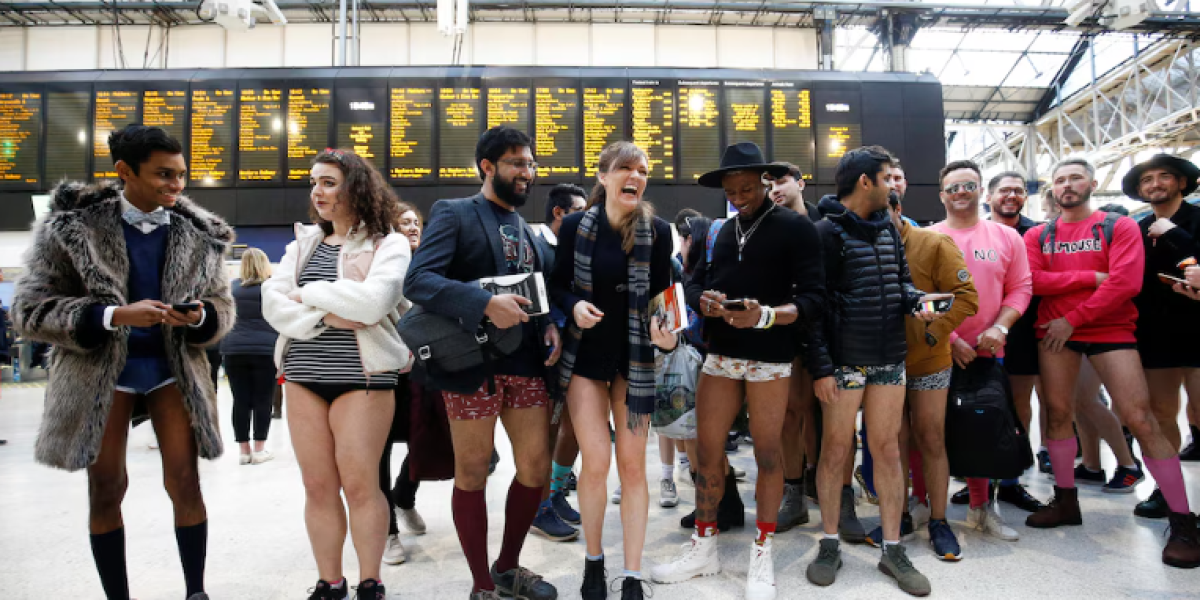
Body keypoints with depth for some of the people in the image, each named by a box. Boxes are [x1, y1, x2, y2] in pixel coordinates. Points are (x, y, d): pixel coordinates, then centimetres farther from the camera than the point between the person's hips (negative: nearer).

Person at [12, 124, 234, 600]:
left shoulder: (198, 234, 0)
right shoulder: (71, 224, -6)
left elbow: (223, 305, 8)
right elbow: (29, 308, -8)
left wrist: (199, 315, -17)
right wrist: (115, 315, -23)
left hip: (173, 364, 1)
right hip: (100, 367, -1)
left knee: (185, 483, -2)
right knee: (106, 488, 5)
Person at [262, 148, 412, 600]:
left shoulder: (388, 244, -1)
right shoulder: (303, 243, 14)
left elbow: (372, 301, -19)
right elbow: (273, 304, 2)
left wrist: (309, 293, -7)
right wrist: (328, 317, -13)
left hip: (362, 376, -5)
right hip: (304, 376, 5)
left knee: (360, 485, -1)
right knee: (318, 486, 9)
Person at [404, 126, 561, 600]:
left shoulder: (528, 229, 17)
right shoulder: (453, 214, -3)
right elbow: (418, 280, -16)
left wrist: (550, 325, -1)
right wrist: (486, 304, -28)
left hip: (526, 363, 6)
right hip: (472, 363, -6)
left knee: (536, 468, 9)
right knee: (472, 473, 6)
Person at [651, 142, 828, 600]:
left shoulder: (795, 228, -3)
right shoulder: (720, 232, 15)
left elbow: (814, 296, -10)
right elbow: (694, 282, 12)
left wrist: (765, 315, -26)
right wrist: (705, 301, -11)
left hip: (769, 360, -5)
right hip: (719, 355, 5)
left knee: (767, 455, 4)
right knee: (707, 453, 8)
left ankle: (762, 557, 19)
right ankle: (703, 548, 23)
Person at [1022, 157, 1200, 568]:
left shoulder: (1120, 227, 1)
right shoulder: (1038, 236, 9)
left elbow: (1126, 282, -11)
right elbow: (1033, 281, -5)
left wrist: (1073, 319, -14)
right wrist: (1091, 277, -12)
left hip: (1111, 330, -3)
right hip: (1055, 332, 3)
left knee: (1140, 419, -8)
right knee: (1058, 413, 5)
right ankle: (1066, 501, 19)